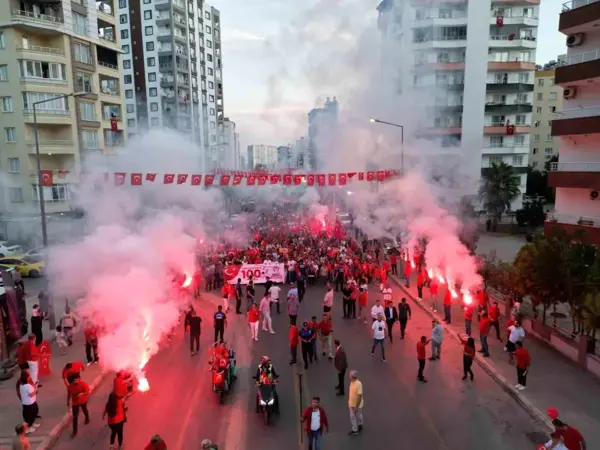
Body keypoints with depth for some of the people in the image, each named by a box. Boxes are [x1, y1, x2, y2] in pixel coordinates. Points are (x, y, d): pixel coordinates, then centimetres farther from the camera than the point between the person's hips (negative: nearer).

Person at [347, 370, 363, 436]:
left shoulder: (358, 384, -32)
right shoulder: (352, 382, -6)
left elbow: (360, 396, -27)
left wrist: (356, 406, -21)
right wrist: (349, 402, 15)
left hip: (357, 404, -7)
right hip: (352, 403, 7)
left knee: (358, 416, 15)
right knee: (352, 417, 18)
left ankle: (360, 426, 36)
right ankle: (354, 429, 34)